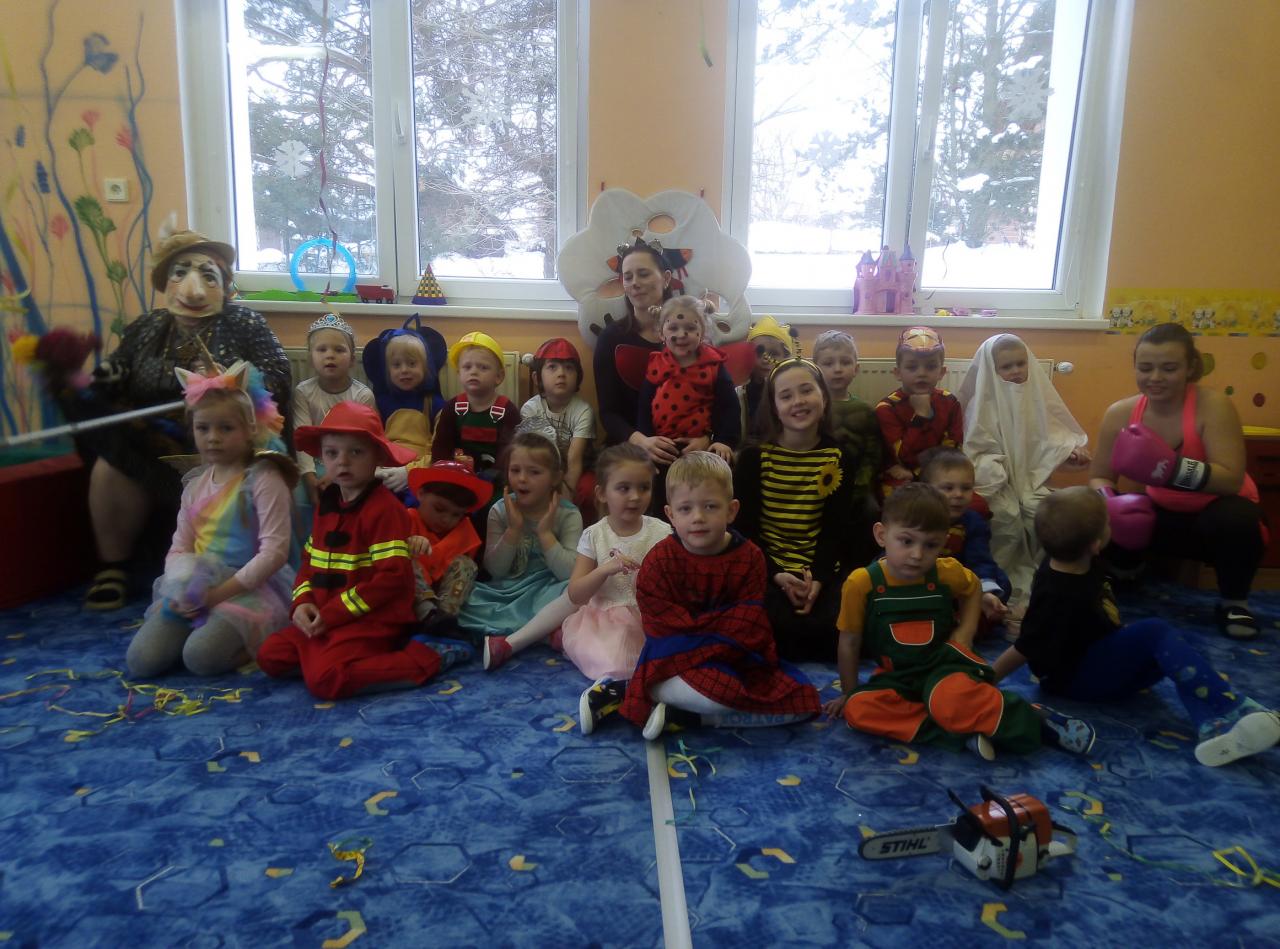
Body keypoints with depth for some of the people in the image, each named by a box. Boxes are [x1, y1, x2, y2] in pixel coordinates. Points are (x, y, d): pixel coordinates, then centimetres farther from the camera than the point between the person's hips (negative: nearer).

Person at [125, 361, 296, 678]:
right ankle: (205, 622, 15)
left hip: (250, 586, -6)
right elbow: (179, 547, 11)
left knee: (200, 656, -27)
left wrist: (221, 592, -19)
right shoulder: (196, 483, 10)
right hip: (196, 587, 6)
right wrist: (180, 587, -10)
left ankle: (260, 637, 1)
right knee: (140, 660, -9)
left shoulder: (264, 480, -11)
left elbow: (274, 552, -18)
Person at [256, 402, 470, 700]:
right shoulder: (326, 504, 11)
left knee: (325, 679, -25)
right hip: (324, 617, 8)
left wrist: (334, 613, -19)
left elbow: (393, 577, -22)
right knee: (270, 657, 2)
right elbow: (310, 561, 18)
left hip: (372, 619, -8)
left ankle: (426, 658, -16)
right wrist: (303, 602, -3)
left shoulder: (384, 508, -16)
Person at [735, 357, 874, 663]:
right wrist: (777, 574, -17)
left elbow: (835, 528, 0)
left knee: (829, 624, -22)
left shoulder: (841, 458, 3)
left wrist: (818, 578, -16)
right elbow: (745, 525, -4)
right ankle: (771, 661, 8)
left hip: (822, 568, 2)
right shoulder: (753, 456, -2)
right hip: (767, 567, -2)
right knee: (779, 625, -27)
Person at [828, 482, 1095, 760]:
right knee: (857, 708, -30)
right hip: (896, 675, 2)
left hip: (944, 662, -1)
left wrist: (965, 633, 1)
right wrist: (849, 693, 2)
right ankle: (965, 732, -28)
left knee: (950, 701, -38)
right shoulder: (861, 582, -17)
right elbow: (849, 643, -4)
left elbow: (973, 588, 16)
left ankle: (1035, 721, -15)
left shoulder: (947, 573, -10)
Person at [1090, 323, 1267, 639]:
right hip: (1166, 515, 3)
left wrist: (1171, 467, -47)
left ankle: (1233, 601, -6)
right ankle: (1126, 571, 15)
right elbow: (1098, 477, -7)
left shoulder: (1212, 405, -23)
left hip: (1217, 514, -3)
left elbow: (1233, 480, -31)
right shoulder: (1121, 413, -13)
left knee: (1236, 518, -37)